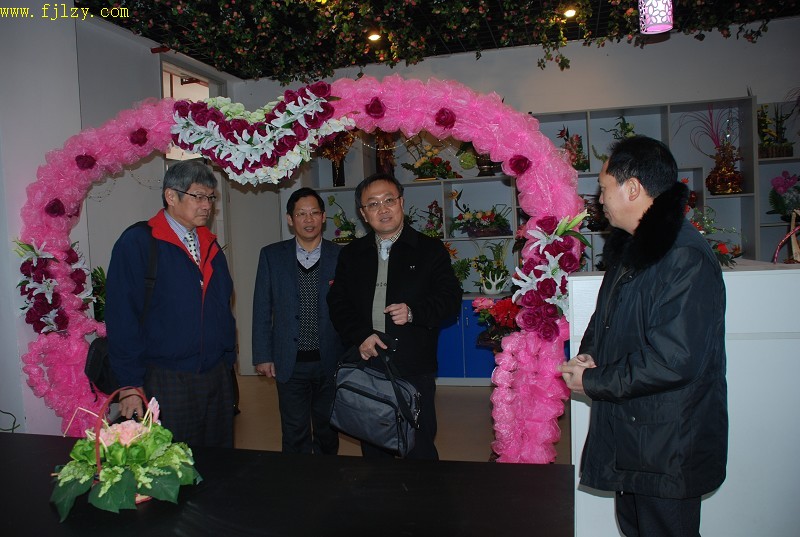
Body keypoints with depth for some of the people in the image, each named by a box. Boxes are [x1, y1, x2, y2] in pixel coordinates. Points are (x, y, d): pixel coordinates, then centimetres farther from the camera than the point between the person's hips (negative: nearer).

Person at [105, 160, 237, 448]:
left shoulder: (210, 245, 11)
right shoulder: (137, 243, -9)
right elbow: (121, 317, -11)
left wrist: (228, 361, 12)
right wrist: (130, 385, -12)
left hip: (216, 377, 6)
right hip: (166, 381, -6)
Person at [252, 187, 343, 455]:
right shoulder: (272, 255, 1)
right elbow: (262, 309, 3)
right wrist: (262, 355, 0)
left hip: (331, 361, 1)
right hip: (290, 362, 0)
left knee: (328, 431, 16)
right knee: (295, 434, 7)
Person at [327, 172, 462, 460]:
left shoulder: (430, 249, 3)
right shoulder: (351, 254, 11)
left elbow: (450, 297, -2)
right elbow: (337, 302, 6)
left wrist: (413, 311, -18)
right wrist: (360, 336, -10)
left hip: (415, 369, -3)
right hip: (366, 365, 3)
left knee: (420, 450, 4)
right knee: (372, 450, 15)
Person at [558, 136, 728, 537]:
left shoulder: (686, 259, -23)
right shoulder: (628, 248, 9)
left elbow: (673, 360, -29)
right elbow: (606, 318, 20)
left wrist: (593, 381, -17)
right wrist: (589, 353, -1)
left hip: (668, 448, -9)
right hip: (627, 436, 9)